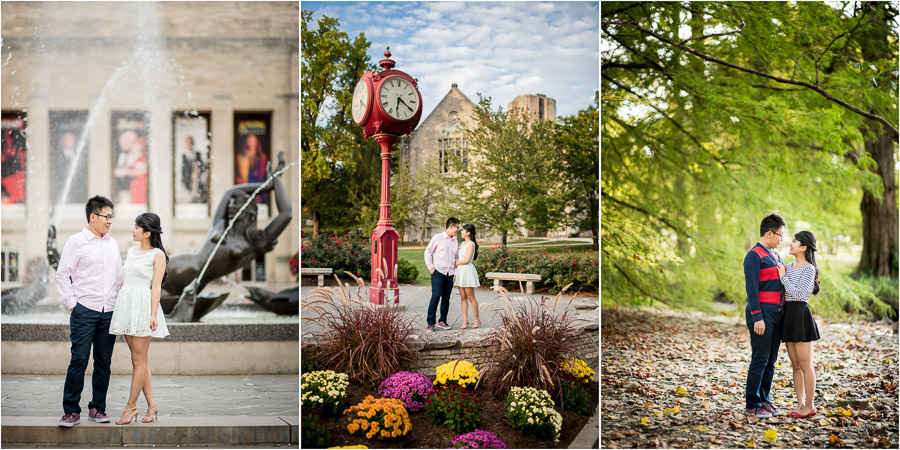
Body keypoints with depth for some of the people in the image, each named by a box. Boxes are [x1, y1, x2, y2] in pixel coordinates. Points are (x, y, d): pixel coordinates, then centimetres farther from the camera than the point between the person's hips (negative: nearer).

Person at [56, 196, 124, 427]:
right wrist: (71, 303, -7)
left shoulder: (112, 243, 15)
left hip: (109, 312, 5)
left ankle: (98, 408, 15)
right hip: (84, 310, -5)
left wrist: (120, 302, 13)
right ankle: (71, 411, -1)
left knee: (103, 362, 6)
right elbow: (62, 274, -3)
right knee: (79, 360, -7)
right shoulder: (76, 241, -1)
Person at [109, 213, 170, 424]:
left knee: (139, 360, -3)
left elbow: (156, 286, -8)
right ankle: (152, 405, 12)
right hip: (126, 304, 7)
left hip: (143, 305, -7)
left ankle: (131, 406, 3)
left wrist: (153, 314, -15)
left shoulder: (157, 255, -3)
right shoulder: (131, 251, 17)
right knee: (139, 360, 8)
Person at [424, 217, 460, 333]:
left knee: (446, 298, 5)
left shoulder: (455, 241, 15)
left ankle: (442, 321, 18)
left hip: (450, 274, 5)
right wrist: (430, 267, -5)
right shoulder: (438, 237, -1)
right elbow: (428, 252, 2)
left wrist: (456, 273, 12)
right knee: (436, 296, -12)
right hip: (438, 272, -5)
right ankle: (430, 324, -9)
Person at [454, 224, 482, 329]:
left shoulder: (471, 244, -11)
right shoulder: (462, 243, 15)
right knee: (463, 297, 4)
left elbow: (466, 260, -16)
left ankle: (477, 319, 10)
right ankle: (465, 320, 4)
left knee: (470, 297, -2)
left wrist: (455, 264, -7)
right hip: (460, 272, 8)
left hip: (468, 271, -8)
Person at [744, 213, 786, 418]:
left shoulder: (775, 254, 17)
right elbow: (752, 288, -15)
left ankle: (764, 400, 18)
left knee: (771, 360, 10)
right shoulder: (754, 255, -9)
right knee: (760, 360, -6)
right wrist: (757, 318, -19)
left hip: (777, 314, 9)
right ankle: (752, 405, 0)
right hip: (762, 314, -8)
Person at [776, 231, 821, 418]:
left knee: (805, 365, -2)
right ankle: (800, 404, 17)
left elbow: (799, 294, -17)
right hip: (787, 316, 8)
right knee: (795, 365, 11)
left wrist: (783, 277, -12)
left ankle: (810, 405, 6)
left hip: (800, 315, -8)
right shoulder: (789, 267, 13)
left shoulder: (809, 269, -9)